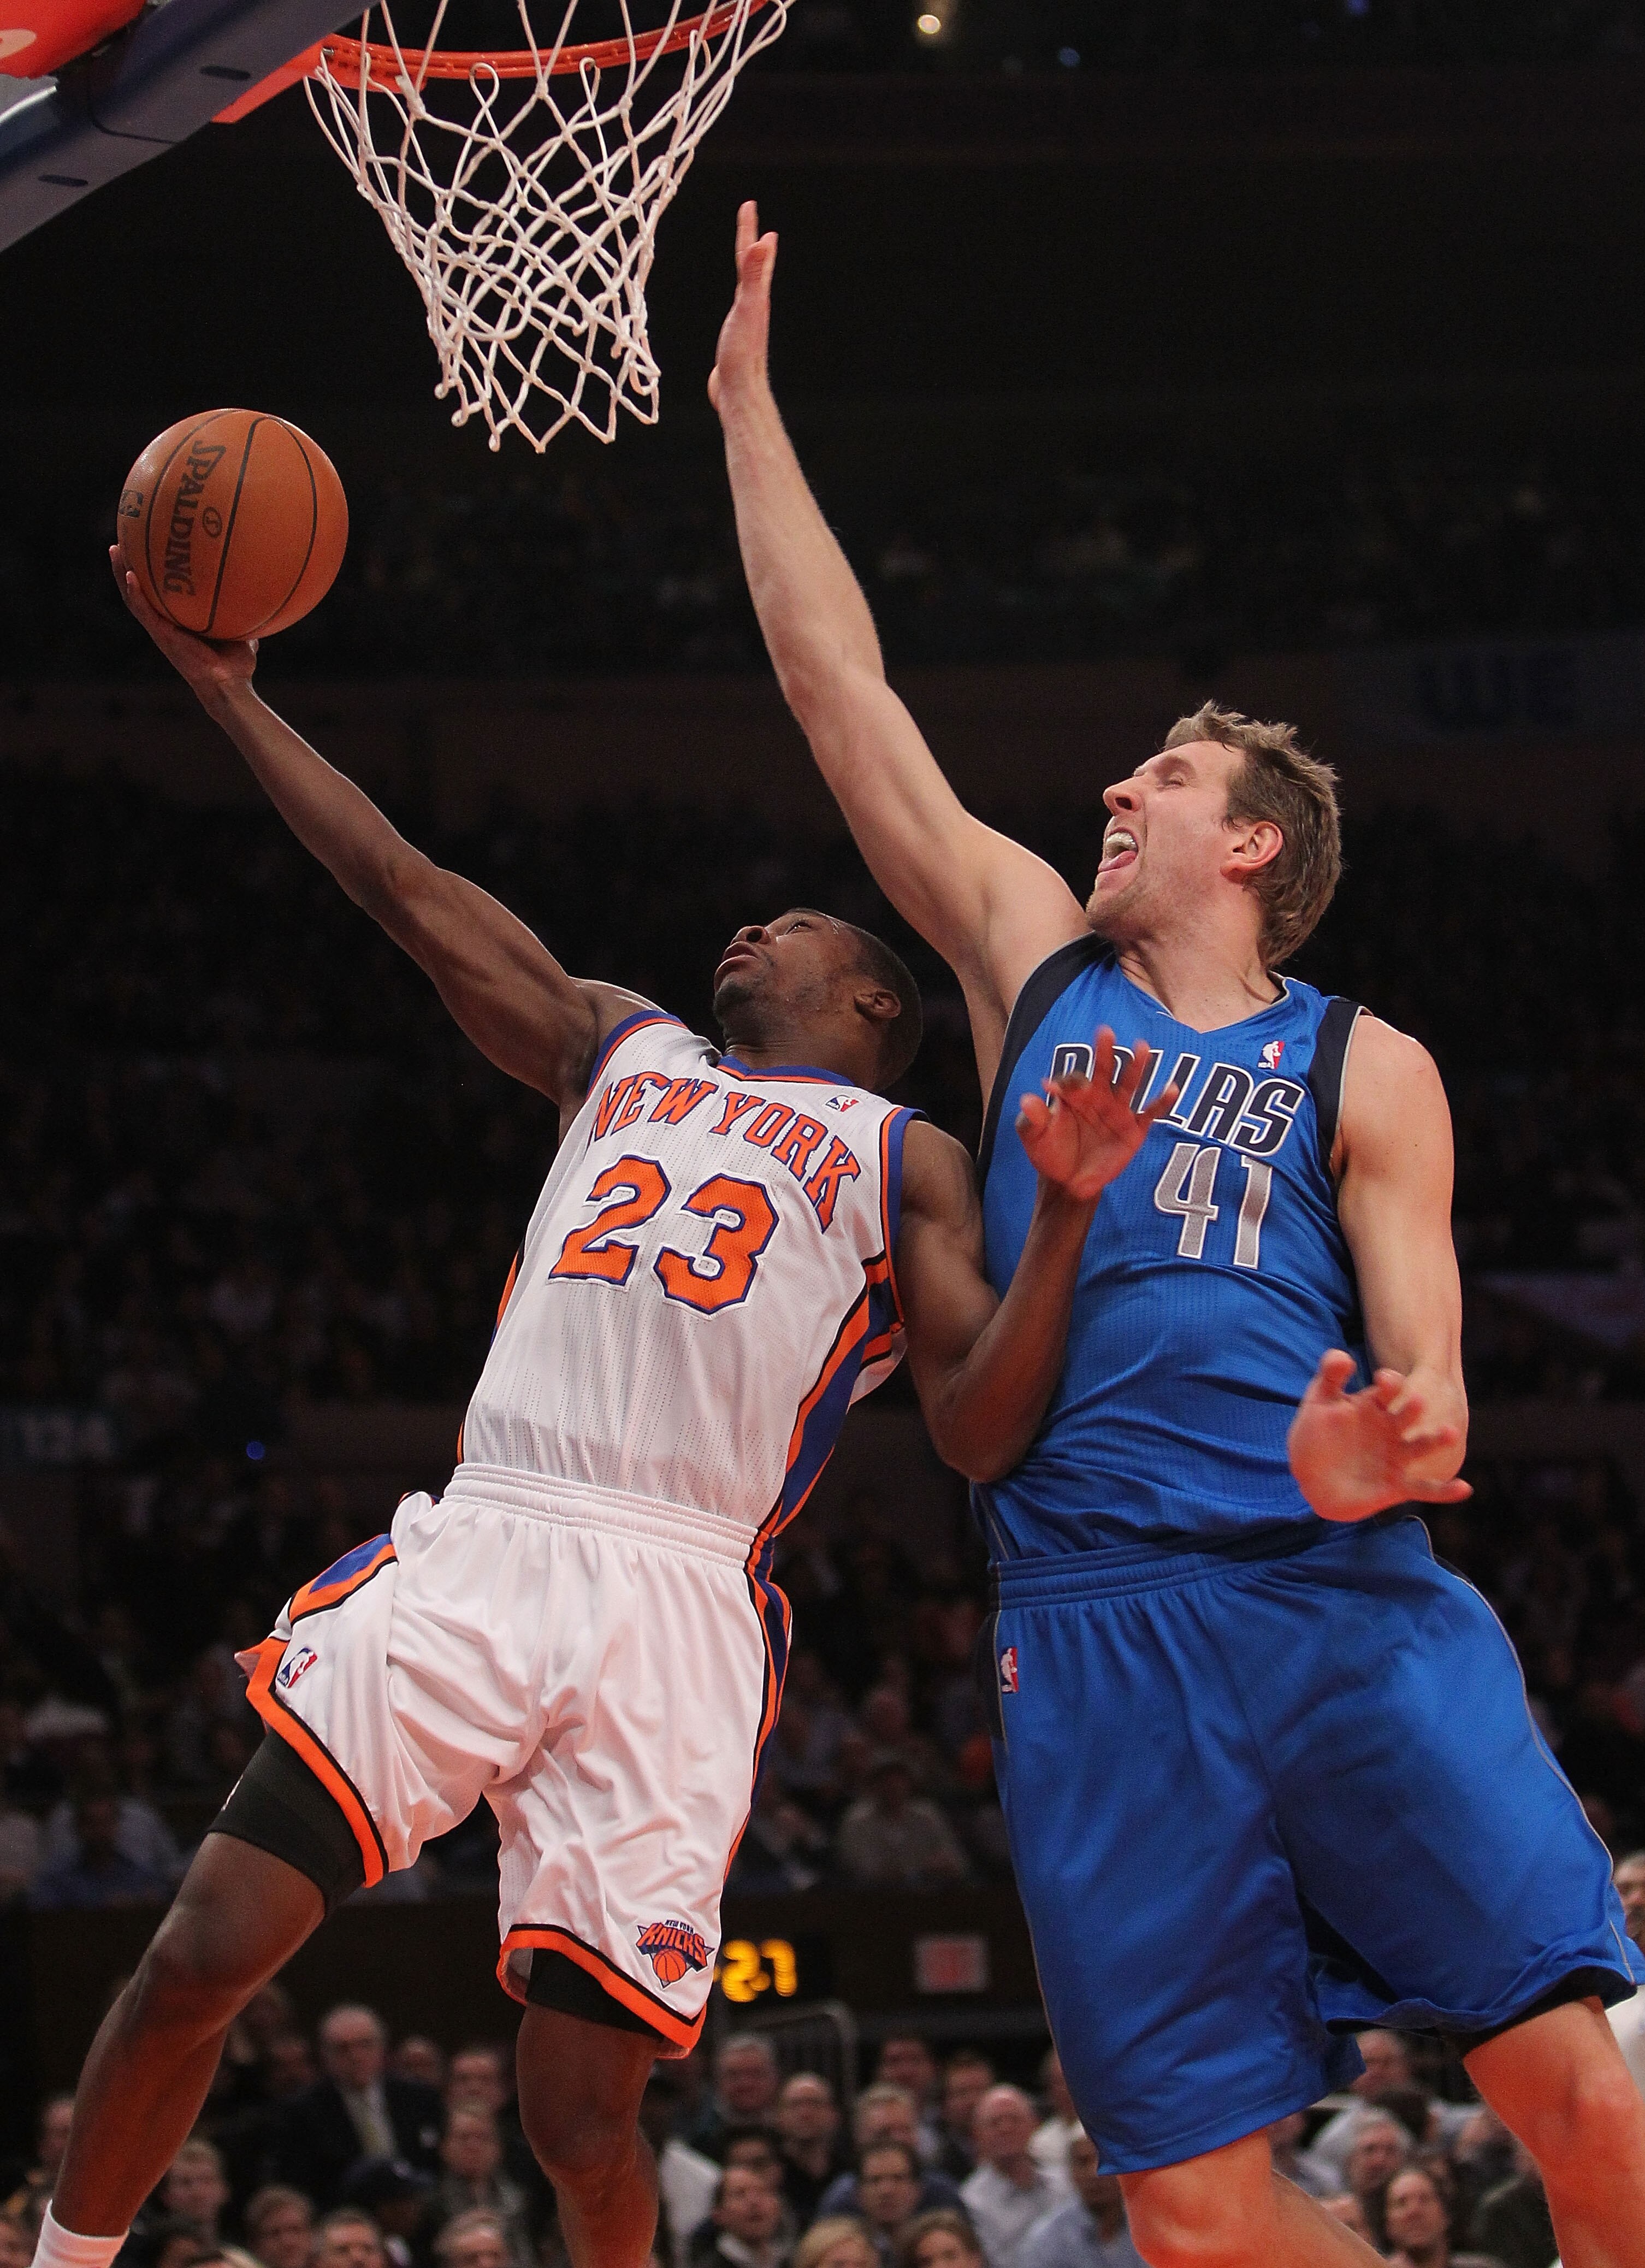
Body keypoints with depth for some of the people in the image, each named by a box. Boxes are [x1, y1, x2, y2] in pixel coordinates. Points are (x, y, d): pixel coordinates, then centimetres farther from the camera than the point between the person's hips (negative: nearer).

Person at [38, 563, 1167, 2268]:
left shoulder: (908, 1165, 18)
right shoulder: (622, 1051, 28)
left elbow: (979, 1434, 5)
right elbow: (409, 893, 27)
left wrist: (1065, 1218, -9)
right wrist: (227, 689, 25)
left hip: (677, 1606, -2)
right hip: (477, 1547, 2)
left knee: (583, 2115, -8)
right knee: (201, 1954, -11)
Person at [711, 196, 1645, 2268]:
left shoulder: (1364, 1072, 11)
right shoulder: (1035, 965, 19)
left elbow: (1423, 1364, 3)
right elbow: (842, 693, 21)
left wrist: (1390, 1451, -21)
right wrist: (746, 406, 22)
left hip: (1347, 1596, -2)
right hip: (1093, 1622, 2)